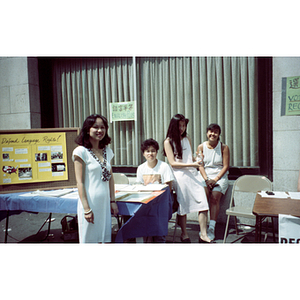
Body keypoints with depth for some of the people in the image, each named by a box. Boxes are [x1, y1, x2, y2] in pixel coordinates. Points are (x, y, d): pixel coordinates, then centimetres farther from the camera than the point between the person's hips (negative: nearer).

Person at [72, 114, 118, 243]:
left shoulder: (107, 151, 10)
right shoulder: (81, 151, -9)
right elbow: (80, 182, -11)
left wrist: (112, 201, 10)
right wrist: (86, 208, -14)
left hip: (105, 202, 6)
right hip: (90, 202, -6)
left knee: (105, 237, 13)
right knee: (89, 238, 7)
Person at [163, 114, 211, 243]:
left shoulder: (187, 139, 18)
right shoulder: (168, 141, -1)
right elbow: (172, 163, -8)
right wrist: (191, 164, -14)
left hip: (193, 174, 5)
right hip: (179, 175, -5)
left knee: (203, 203, -3)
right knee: (182, 205, 2)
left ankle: (203, 234, 7)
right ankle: (184, 234, 19)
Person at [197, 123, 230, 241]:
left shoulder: (224, 147, 2)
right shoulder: (201, 147, 6)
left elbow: (226, 166, -2)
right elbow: (201, 165, 3)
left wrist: (215, 179, -14)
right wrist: (206, 179, -13)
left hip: (220, 176, -1)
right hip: (205, 175, 1)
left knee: (215, 196, -26)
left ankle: (211, 228, -21)